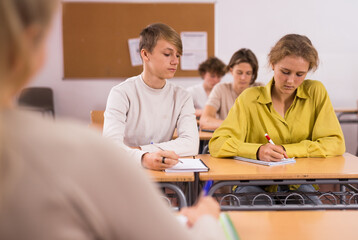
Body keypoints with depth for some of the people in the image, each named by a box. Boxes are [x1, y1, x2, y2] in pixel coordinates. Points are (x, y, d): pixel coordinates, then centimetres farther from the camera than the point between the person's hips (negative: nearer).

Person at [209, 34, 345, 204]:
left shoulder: (316, 92, 0)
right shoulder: (250, 98, -4)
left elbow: (336, 143, -2)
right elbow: (217, 144, -12)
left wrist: (287, 150, -12)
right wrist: (258, 151, -30)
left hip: (297, 183, 2)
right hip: (255, 182, -1)